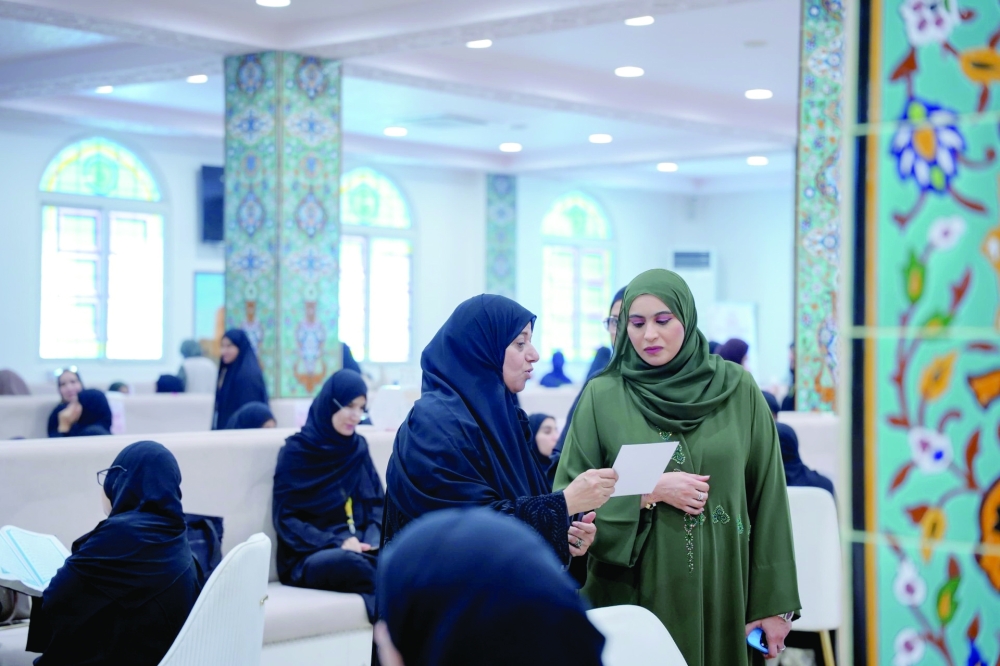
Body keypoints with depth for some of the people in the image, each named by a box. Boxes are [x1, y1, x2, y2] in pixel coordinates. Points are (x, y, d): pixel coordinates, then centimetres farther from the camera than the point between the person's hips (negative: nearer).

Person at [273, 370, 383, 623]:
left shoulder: (358, 447, 13)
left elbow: (377, 503, 15)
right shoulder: (295, 451, -2)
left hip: (359, 548, 4)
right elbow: (286, 519, -5)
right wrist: (336, 543, -17)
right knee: (349, 562, -39)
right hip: (308, 557, -4)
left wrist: (372, 540, -7)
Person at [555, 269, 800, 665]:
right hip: (633, 592, -1)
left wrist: (774, 602, -3)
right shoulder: (602, 396, -1)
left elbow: (766, 499, 1)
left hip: (721, 588, 1)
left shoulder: (738, 390, 1)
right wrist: (648, 491, -15)